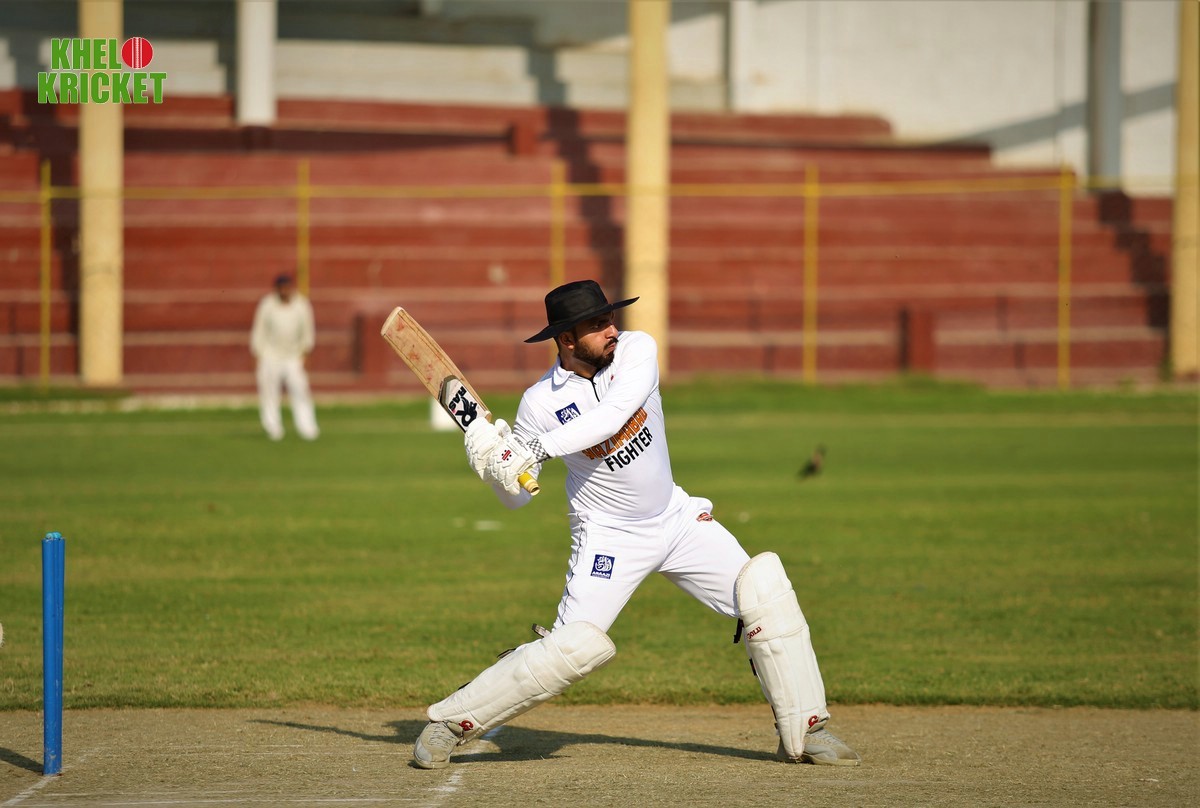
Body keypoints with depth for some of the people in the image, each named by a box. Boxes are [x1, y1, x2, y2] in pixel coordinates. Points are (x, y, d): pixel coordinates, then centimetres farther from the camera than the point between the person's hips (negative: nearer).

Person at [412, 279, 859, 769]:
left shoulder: (637, 350, -12)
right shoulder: (540, 403, -15)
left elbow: (614, 414, -31)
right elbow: (517, 497, -7)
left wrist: (542, 448, -39)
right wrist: (491, 463, -29)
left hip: (677, 518, 3)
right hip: (609, 536, -3)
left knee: (765, 594, -8)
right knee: (573, 647, -15)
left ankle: (804, 732, 3)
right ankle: (450, 723, -1)